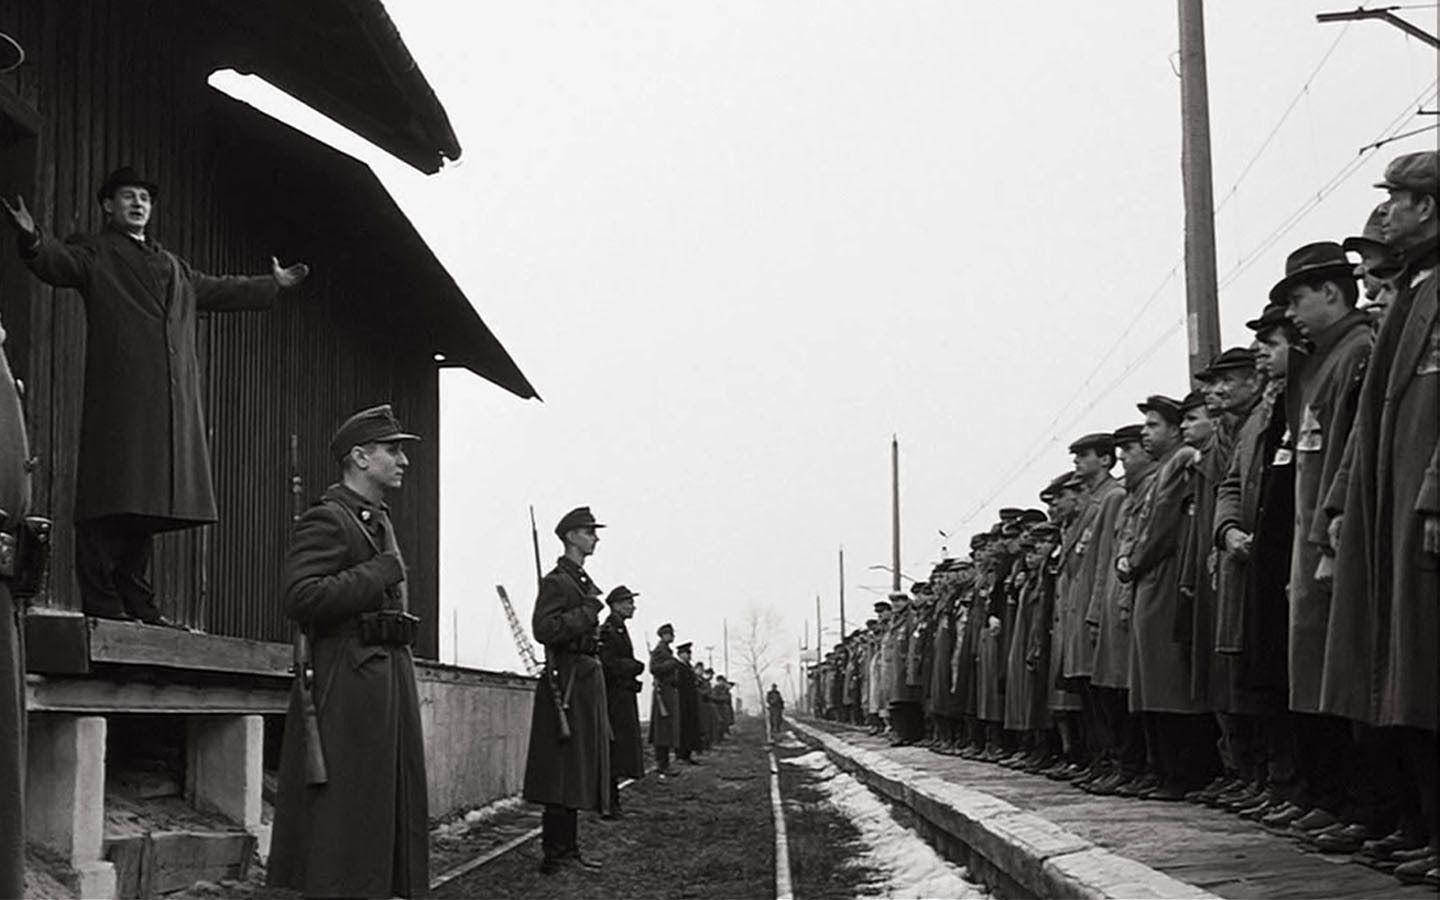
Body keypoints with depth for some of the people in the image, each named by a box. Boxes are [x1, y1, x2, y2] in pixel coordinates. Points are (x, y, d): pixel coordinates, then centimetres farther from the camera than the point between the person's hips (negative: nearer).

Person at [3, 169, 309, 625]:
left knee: (148, 503, 5)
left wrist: (274, 284, 45)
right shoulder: (94, 253, 8)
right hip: (117, 397, -6)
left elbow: (217, 290, 38)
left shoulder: (173, 266, 28)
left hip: (173, 400, 6)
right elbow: (57, 264, -11)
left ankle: (138, 602, 8)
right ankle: (102, 601, -11)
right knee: (113, 498, -11)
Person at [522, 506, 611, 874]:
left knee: (580, 769, 11)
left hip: (588, 678, 10)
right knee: (562, 768, -9)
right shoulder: (556, 581, -9)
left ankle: (568, 847, 16)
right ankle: (554, 852, -8)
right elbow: (544, 629, -22)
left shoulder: (583, 582, 19)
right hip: (567, 681, -10)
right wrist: (587, 613, -20)